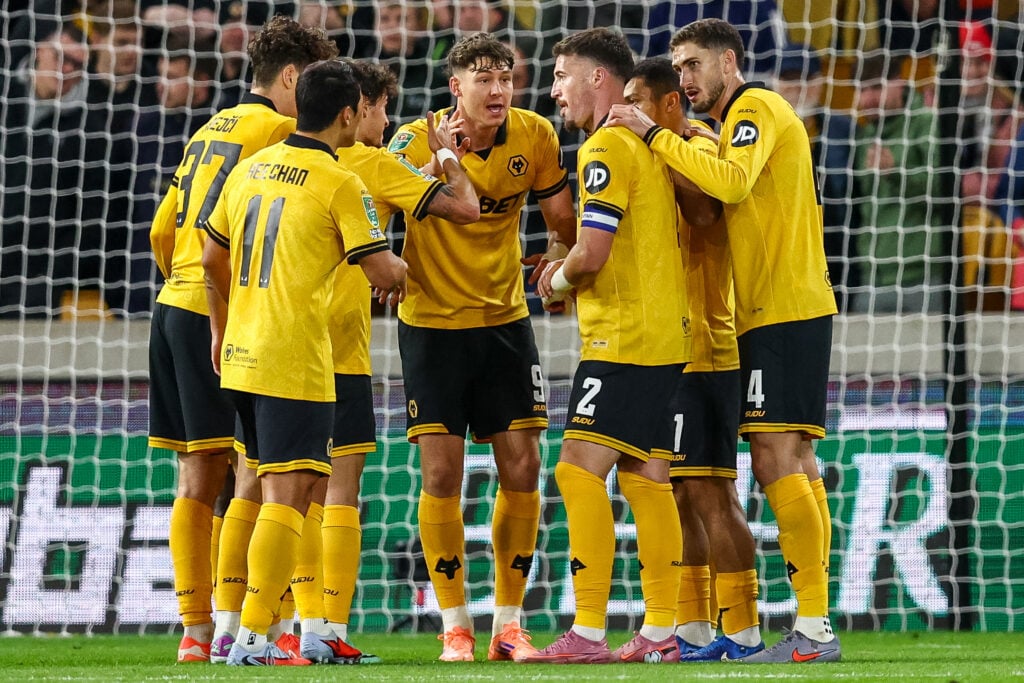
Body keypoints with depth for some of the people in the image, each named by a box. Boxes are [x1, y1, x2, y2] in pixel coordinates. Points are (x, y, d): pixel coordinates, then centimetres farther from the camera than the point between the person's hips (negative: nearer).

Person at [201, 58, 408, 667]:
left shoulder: (252, 168, 11)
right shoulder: (340, 183, -9)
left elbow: (214, 257, 19)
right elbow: (383, 273, -10)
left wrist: (222, 332, 32)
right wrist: (399, 268, 14)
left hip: (240, 353, 8)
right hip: (295, 360, -7)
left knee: (297, 486, 16)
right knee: (286, 494, -8)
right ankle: (252, 639, -15)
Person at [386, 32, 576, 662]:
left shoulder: (535, 136, -5)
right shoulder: (418, 141, -14)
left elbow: (564, 221, 6)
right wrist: (437, 159, -38)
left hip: (505, 320, 3)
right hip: (432, 323, -3)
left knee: (522, 470, 1)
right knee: (442, 474, -5)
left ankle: (509, 622, 12)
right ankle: (456, 625, 7)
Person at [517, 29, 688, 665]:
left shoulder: (606, 148, -13)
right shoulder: (650, 145, 16)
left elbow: (591, 254, -19)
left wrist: (557, 280, 1)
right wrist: (569, 269, 14)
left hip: (623, 337, -10)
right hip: (665, 333, 10)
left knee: (580, 469, -12)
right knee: (644, 476, 10)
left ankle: (589, 631, -17)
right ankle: (662, 631, 11)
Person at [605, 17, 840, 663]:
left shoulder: (755, 108, -8)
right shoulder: (751, 115, 23)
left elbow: (732, 181, -26)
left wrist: (655, 134, -19)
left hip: (783, 313, -10)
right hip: (791, 310, 10)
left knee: (776, 458, -14)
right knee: (793, 463, 8)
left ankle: (814, 629, -16)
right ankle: (815, 625, 8)